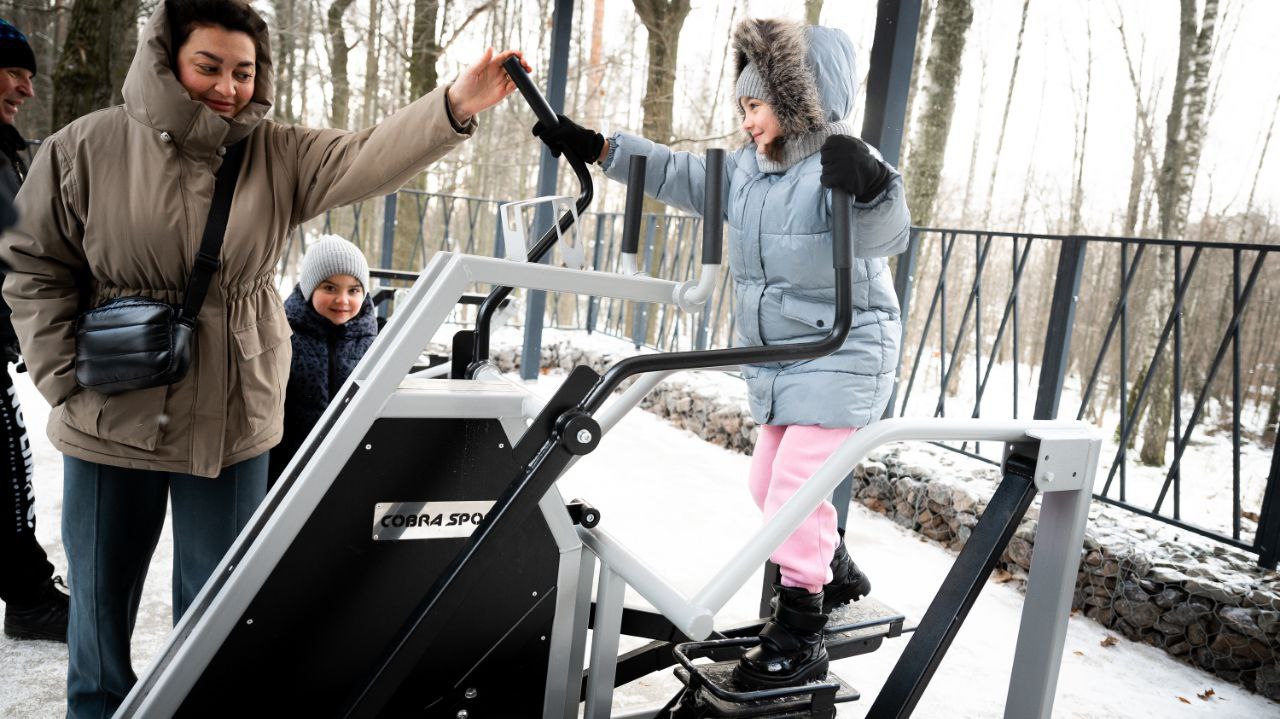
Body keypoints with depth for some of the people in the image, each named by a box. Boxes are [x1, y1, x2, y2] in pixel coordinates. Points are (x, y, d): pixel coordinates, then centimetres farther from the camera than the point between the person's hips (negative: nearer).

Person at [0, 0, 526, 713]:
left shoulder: (278, 155, -3)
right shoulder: (86, 148, -5)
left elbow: (370, 157, -18)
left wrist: (455, 107, -34)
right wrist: (67, 380, -6)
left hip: (234, 421, 1)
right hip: (113, 418, 0)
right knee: (103, 587, 16)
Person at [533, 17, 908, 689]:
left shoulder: (842, 167, -17)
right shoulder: (747, 168, 6)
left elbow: (887, 234, -32)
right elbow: (677, 174, 12)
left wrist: (872, 187, -54)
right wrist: (594, 146, 8)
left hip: (843, 357, -9)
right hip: (778, 359, 9)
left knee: (793, 484, -12)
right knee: (769, 483, 16)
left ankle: (798, 639, 3)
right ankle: (838, 575, 40)